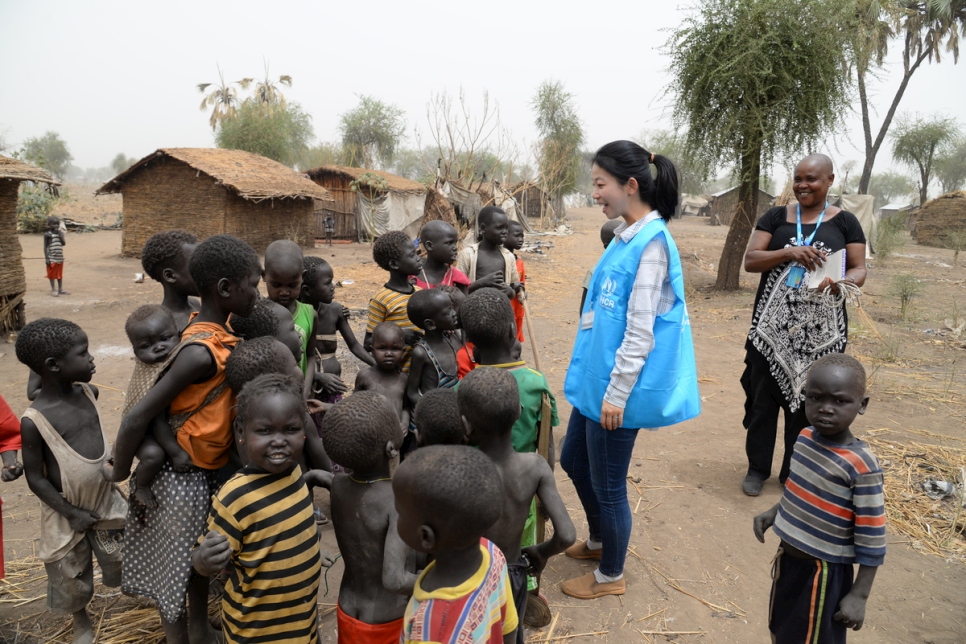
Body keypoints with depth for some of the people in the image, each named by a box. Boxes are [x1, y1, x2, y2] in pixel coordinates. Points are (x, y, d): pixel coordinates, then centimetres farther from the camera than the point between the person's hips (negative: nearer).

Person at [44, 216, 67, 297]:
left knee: (60, 274, 12)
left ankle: (60, 289, 19)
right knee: (52, 274, 3)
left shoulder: (60, 233, 7)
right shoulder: (47, 234, -6)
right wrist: (46, 258, -11)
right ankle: (53, 290, 9)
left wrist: (60, 234, -11)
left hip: (60, 257, 5)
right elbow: (45, 247, -6)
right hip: (52, 258, -5)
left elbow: (64, 243, -2)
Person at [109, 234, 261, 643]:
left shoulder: (217, 329, -3)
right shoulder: (201, 352, -29)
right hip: (184, 476, -8)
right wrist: (120, 474, -11)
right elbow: (137, 418, -26)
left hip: (211, 468, 8)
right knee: (175, 565, 14)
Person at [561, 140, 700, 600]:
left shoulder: (651, 243, -19)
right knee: (573, 461, 23)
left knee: (607, 483, 8)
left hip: (618, 386, -9)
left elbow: (640, 331, -21)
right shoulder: (625, 236, 8)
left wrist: (617, 393, -18)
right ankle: (598, 541, 46)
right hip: (596, 377, 9)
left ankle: (610, 576, 31)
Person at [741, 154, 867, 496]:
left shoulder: (845, 222, 5)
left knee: (807, 400, 8)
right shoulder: (775, 216, 5)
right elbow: (750, 260, -2)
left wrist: (842, 283, -21)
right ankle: (757, 468, 22)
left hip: (820, 330, 0)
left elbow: (859, 270, 2)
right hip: (773, 326, 1)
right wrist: (789, 252, -19)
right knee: (762, 397, 6)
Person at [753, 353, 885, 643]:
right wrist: (775, 512, 3)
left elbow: (872, 540, -20)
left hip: (825, 572, -6)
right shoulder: (805, 437, -6)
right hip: (788, 558, 7)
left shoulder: (861, 465, -26)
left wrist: (859, 595, -17)